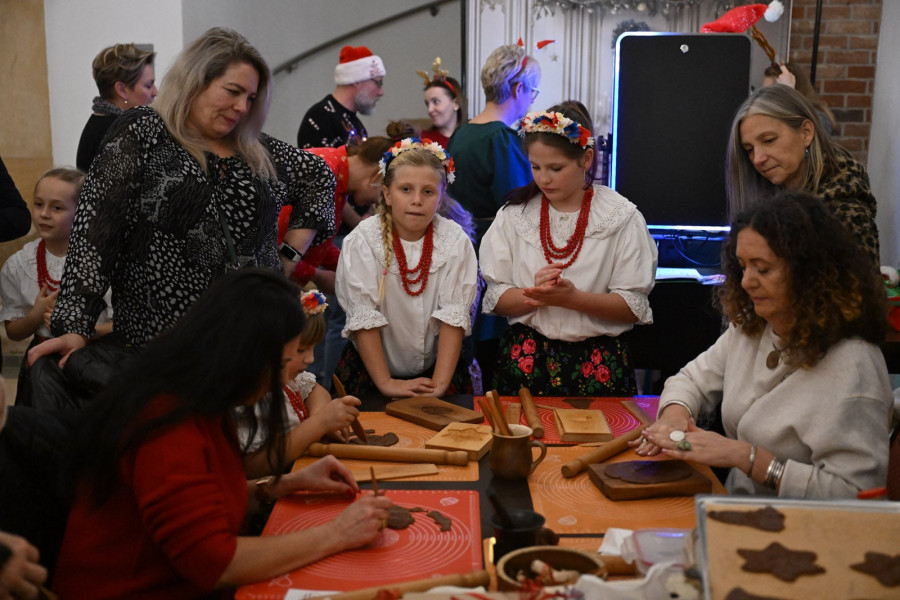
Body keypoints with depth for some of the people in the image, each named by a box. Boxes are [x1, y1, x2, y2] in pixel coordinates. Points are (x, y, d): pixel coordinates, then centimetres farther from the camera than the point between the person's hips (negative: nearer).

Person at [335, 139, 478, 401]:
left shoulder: (456, 241, -4)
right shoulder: (362, 241, -9)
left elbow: (453, 316, -8)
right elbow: (363, 317, -11)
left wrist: (439, 384, -16)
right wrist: (386, 383, -16)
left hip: (438, 367, 1)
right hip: (371, 368, -1)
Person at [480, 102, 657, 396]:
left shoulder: (622, 217, -1)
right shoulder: (515, 214, 5)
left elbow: (634, 306, -6)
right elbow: (496, 300, 2)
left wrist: (572, 297, -19)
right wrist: (534, 295, -18)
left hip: (597, 365, -1)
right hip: (526, 359, 1)